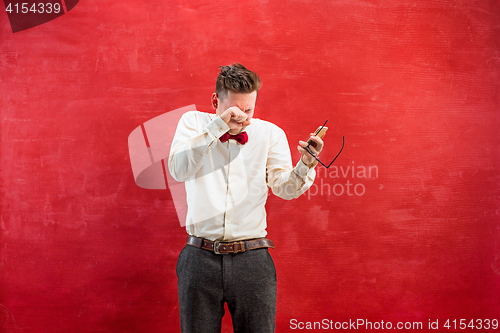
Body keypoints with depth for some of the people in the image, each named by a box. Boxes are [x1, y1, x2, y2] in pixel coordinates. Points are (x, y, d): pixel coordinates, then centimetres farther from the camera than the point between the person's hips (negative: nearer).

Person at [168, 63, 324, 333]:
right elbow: (178, 170, -12)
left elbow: (285, 188, -4)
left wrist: (306, 164, -25)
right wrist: (219, 126, -17)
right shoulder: (193, 122, 6)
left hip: (252, 260, 1)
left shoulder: (270, 134, 8)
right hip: (200, 259, 0)